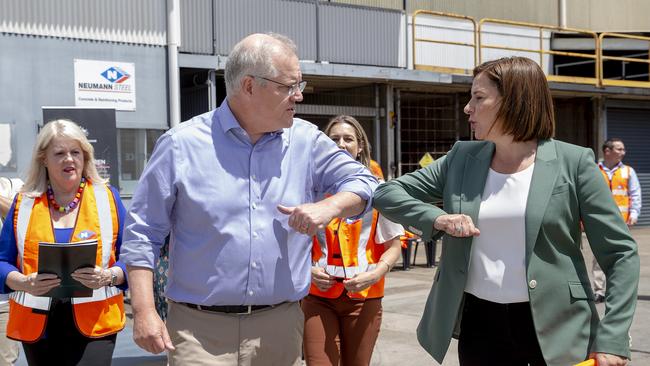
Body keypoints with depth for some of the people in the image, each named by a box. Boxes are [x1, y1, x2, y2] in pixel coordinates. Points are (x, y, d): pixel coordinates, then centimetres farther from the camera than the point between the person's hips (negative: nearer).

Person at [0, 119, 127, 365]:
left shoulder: (107, 197, 5)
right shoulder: (24, 203, 8)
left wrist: (108, 277, -17)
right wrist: (24, 283, -15)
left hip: (94, 324, -2)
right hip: (38, 325, 2)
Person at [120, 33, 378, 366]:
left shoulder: (306, 141, 5)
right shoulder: (182, 145, -4)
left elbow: (363, 183, 8)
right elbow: (142, 234, -1)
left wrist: (329, 207, -13)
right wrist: (144, 312, -9)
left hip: (280, 329, 3)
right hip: (199, 330, -3)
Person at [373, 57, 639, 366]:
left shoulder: (573, 162, -5)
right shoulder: (462, 159, 5)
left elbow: (620, 252, -4)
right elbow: (386, 194, 9)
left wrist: (612, 339, -14)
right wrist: (436, 218, -11)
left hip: (556, 326, -3)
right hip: (479, 324, 3)